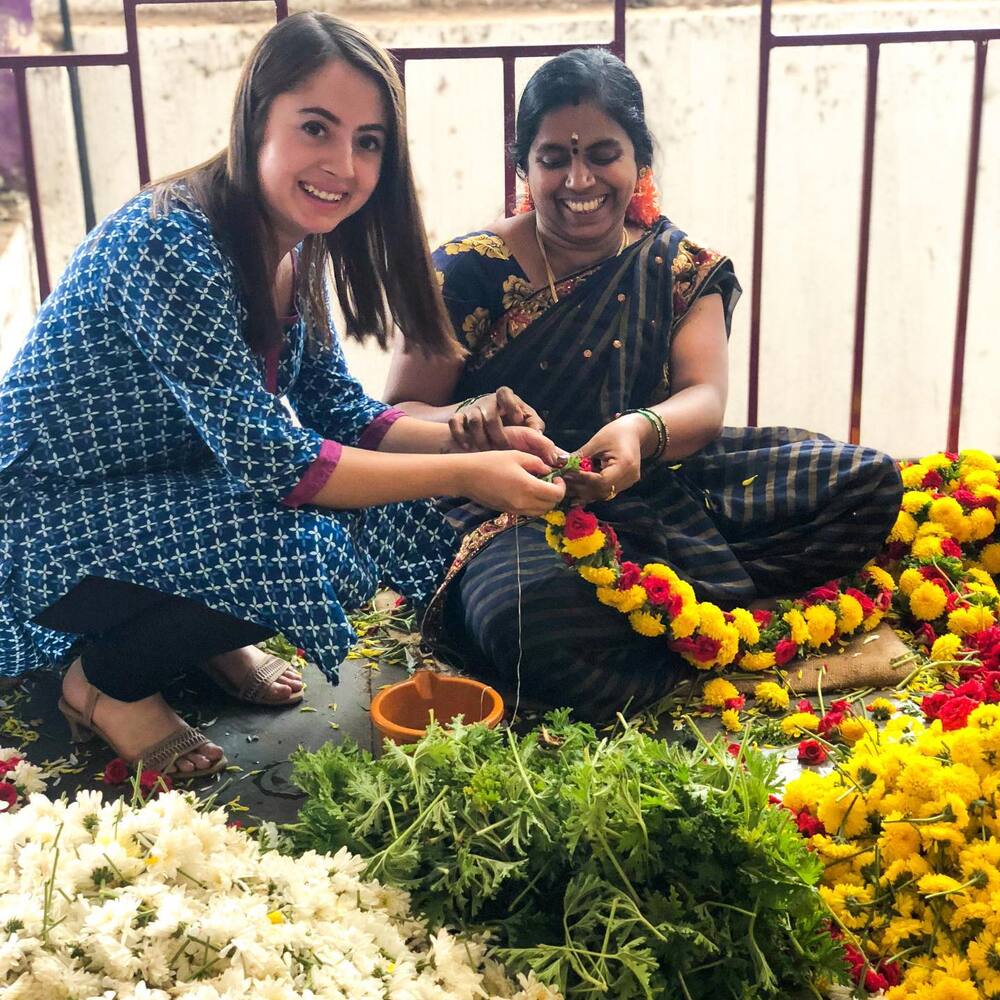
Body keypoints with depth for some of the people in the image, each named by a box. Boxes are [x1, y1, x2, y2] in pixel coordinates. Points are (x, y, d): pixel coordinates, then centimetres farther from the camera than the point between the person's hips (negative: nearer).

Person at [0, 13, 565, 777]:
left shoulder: (295, 246, -1)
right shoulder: (169, 244, -28)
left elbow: (341, 414, 3)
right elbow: (268, 458, -30)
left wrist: (469, 438, -13)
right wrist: (466, 476, -27)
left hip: (162, 498, 8)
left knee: (392, 508, -5)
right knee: (316, 546, -28)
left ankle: (210, 642, 14)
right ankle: (108, 682, -3)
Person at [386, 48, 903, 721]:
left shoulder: (682, 268, 7)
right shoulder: (470, 273, -3)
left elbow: (705, 401, -7)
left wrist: (641, 433, -31)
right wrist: (469, 420, -30)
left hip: (654, 491, 4)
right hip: (514, 510, -3)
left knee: (867, 481, -12)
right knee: (531, 615, -40)